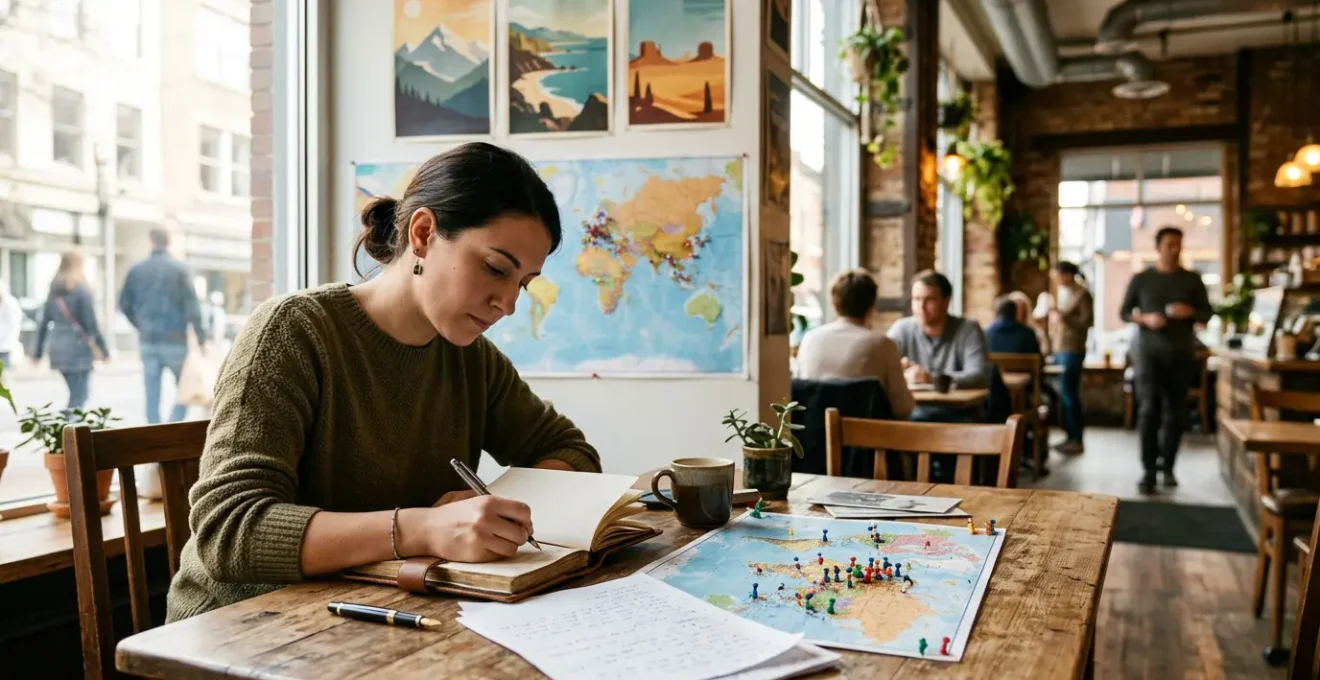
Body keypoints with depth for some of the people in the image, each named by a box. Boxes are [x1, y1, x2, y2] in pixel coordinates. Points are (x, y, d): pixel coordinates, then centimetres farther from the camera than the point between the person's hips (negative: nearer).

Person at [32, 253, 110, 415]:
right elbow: (91, 324, -12)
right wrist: (104, 350, -6)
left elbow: (43, 324, 11)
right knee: (79, 396, -4)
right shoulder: (81, 291, -10)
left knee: (76, 393, 19)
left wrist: (38, 352, 16)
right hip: (79, 350, -7)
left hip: (59, 350, 7)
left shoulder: (54, 292, 10)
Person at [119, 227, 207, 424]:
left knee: (152, 397, 8)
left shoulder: (136, 270, 4)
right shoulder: (179, 269, -7)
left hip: (147, 341, 4)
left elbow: (125, 304, 8)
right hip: (174, 340, -3)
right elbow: (192, 305, -11)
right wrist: (200, 338, -10)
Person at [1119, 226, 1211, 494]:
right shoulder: (1141, 279, 3)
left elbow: (1208, 313, 9)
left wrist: (1191, 312, -13)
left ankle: (1168, 467, 19)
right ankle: (1149, 471, -10)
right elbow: (1124, 312, 6)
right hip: (1149, 351, -2)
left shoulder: (1192, 280, 6)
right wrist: (1145, 319, -13)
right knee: (1149, 409, -11)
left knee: (1176, 413, 6)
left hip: (1182, 354, 2)